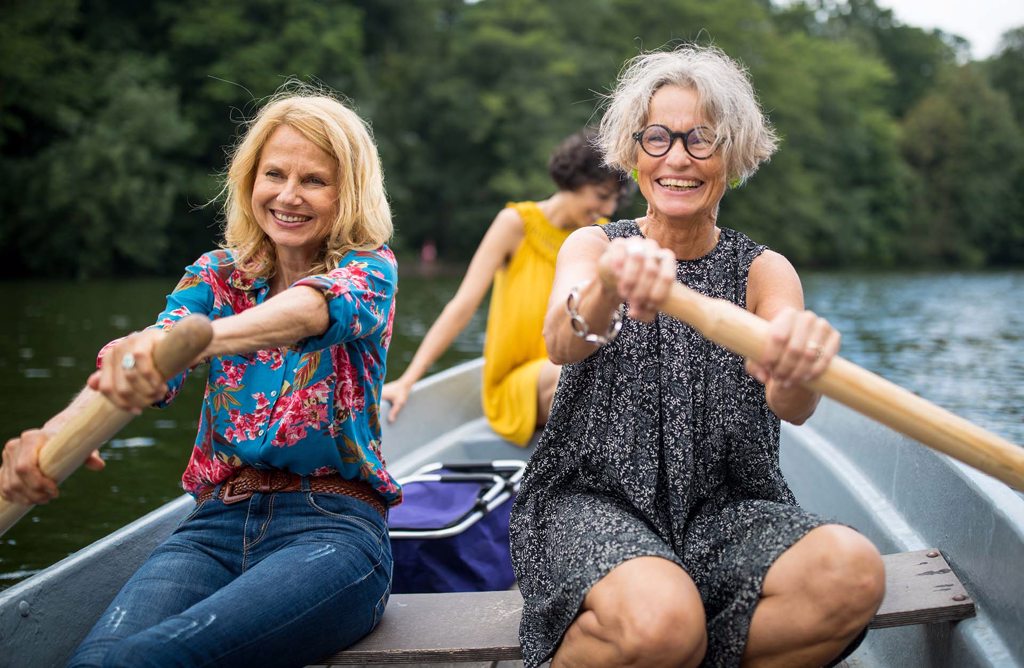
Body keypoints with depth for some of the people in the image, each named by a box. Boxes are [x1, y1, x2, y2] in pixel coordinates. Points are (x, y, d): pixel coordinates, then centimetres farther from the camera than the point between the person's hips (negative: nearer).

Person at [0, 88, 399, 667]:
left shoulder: (369, 268, 3)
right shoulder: (217, 276, 13)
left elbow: (318, 307, -23)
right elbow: (142, 367, -7)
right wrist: (56, 433, -31)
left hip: (333, 528, -3)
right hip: (218, 525, 3)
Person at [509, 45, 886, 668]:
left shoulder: (764, 270, 5)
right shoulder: (593, 245, 4)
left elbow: (789, 404, -16)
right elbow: (562, 342, -20)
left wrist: (799, 363, -42)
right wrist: (607, 289, -45)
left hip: (723, 511, 3)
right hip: (595, 500, -2)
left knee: (852, 572, -27)